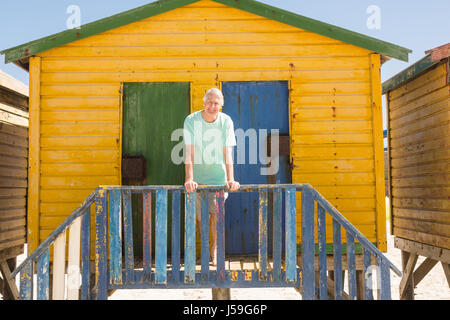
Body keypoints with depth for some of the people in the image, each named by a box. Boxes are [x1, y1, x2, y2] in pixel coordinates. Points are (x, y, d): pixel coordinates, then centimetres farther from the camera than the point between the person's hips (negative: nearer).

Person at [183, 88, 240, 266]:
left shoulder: (226, 122, -8)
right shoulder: (191, 121, -12)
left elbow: (228, 152, -11)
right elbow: (189, 152, -17)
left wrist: (230, 179, -20)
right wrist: (189, 179, -25)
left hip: (218, 173, 0)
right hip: (198, 173, 0)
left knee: (216, 211, -8)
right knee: (201, 215, 5)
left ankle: (215, 248, 15)